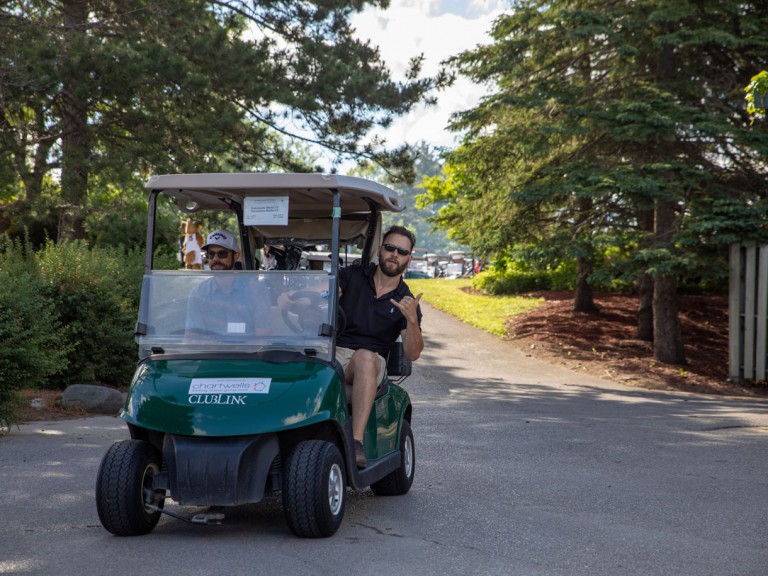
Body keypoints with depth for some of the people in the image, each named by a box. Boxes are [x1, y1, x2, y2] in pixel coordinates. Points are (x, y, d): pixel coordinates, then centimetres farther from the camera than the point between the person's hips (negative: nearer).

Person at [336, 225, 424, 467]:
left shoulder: (407, 302, 7)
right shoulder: (354, 276, 10)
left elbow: (412, 354, -2)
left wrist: (412, 319, -20)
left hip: (370, 361, -1)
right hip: (333, 350, 1)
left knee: (364, 357, -38)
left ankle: (357, 441, -43)